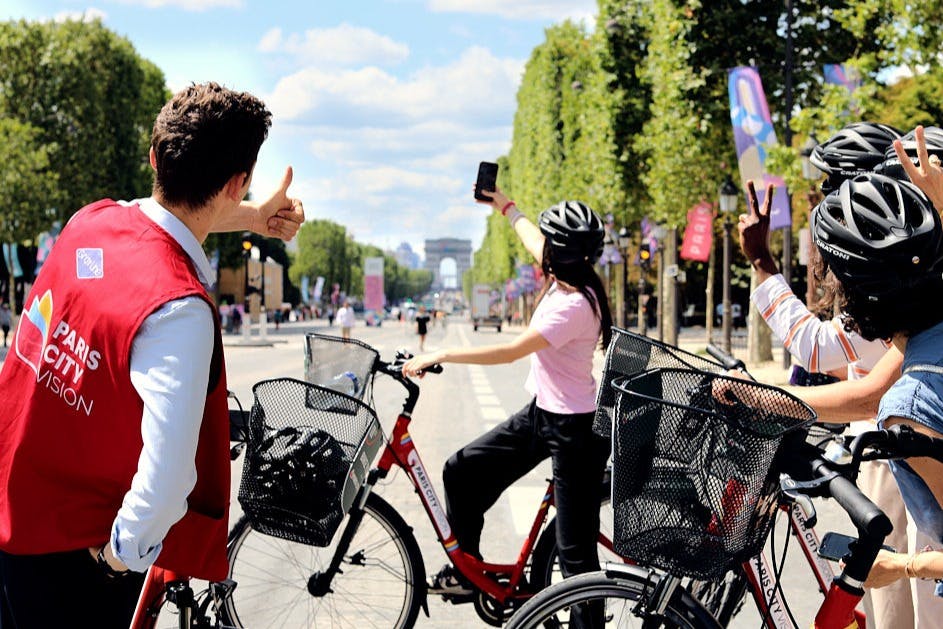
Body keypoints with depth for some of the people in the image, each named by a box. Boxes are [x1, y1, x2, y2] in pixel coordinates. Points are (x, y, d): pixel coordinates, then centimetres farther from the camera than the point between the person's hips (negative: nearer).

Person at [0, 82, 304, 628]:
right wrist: (123, 554, -19)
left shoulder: (93, 219, -7)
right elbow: (168, 473, -36)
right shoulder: (179, 311, -31)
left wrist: (252, 216, 26)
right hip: (71, 546, -7)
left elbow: (162, 216, 19)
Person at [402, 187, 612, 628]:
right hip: (542, 412, 10)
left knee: (575, 549, -4)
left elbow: (511, 351, -26)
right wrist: (505, 207, 40)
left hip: (574, 429, -10)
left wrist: (441, 356, -20)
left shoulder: (572, 305, -25)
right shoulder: (567, 278, 3)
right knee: (462, 471, 8)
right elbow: (533, 243, 25)